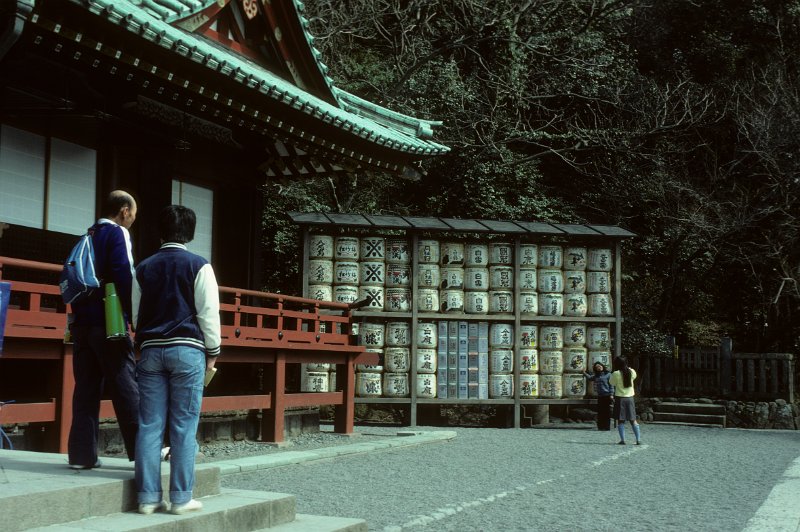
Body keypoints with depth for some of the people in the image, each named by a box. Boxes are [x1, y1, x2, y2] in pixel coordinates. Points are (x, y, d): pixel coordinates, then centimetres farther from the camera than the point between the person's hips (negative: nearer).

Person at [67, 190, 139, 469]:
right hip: (109, 323, -7)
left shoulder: (87, 237, 19)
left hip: (82, 323, 7)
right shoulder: (117, 233, -4)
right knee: (126, 387, -3)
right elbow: (125, 277, -14)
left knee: (86, 388, 7)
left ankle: (82, 454, 5)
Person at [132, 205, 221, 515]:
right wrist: (212, 351, 4)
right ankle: (181, 498, 0)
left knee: (150, 425, 4)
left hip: (151, 349, 4)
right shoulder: (198, 266, -2)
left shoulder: (144, 268, 11)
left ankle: (148, 497, 4)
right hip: (186, 349, -4)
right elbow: (208, 312, -5)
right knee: (184, 427, -1)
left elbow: (136, 314, 15)